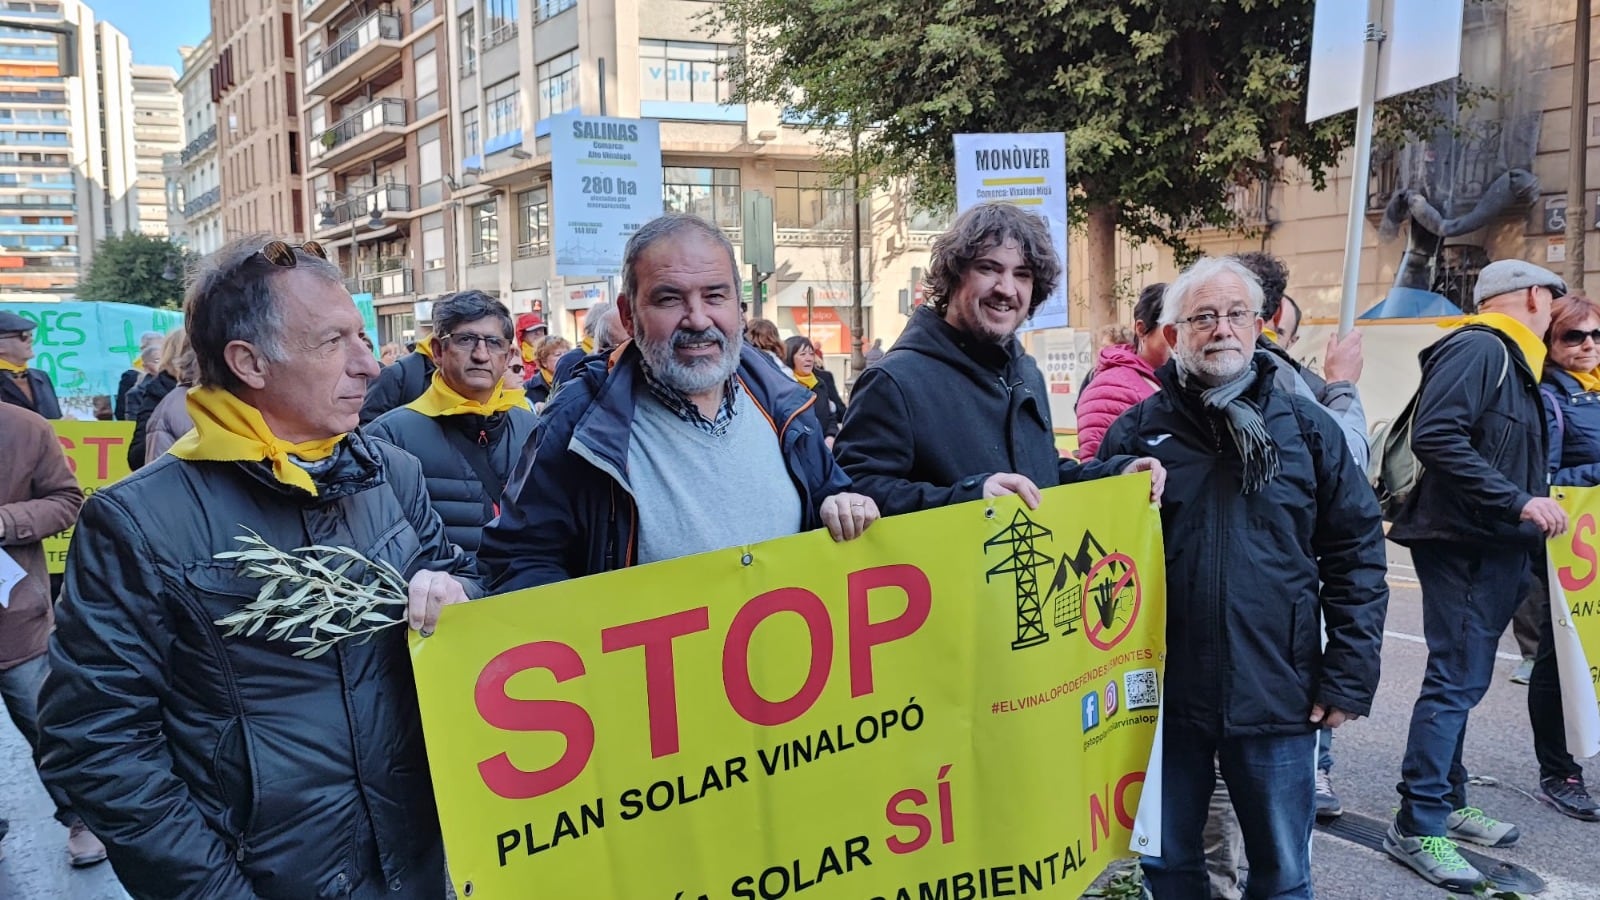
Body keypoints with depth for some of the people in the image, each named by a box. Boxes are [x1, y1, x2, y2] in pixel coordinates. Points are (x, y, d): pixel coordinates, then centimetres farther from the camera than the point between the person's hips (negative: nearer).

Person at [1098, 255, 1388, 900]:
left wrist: (1350, 675, -3)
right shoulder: (1137, 431, 0)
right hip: (1163, 695, 0)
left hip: (1278, 697, 0)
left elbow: (1357, 551, 2)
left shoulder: (1306, 428, 1)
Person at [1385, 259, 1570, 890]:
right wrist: (1518, 502, -23)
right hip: (1465, 544, -10)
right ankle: (1417, 827, -2)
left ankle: (1448, 802, 28)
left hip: (1495, 549, 10)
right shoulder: (1479, 349, -13)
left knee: (1461, 680, 16)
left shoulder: (1509, 359, 18)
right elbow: (1436, 436, -25)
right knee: (1455, 681, -8)